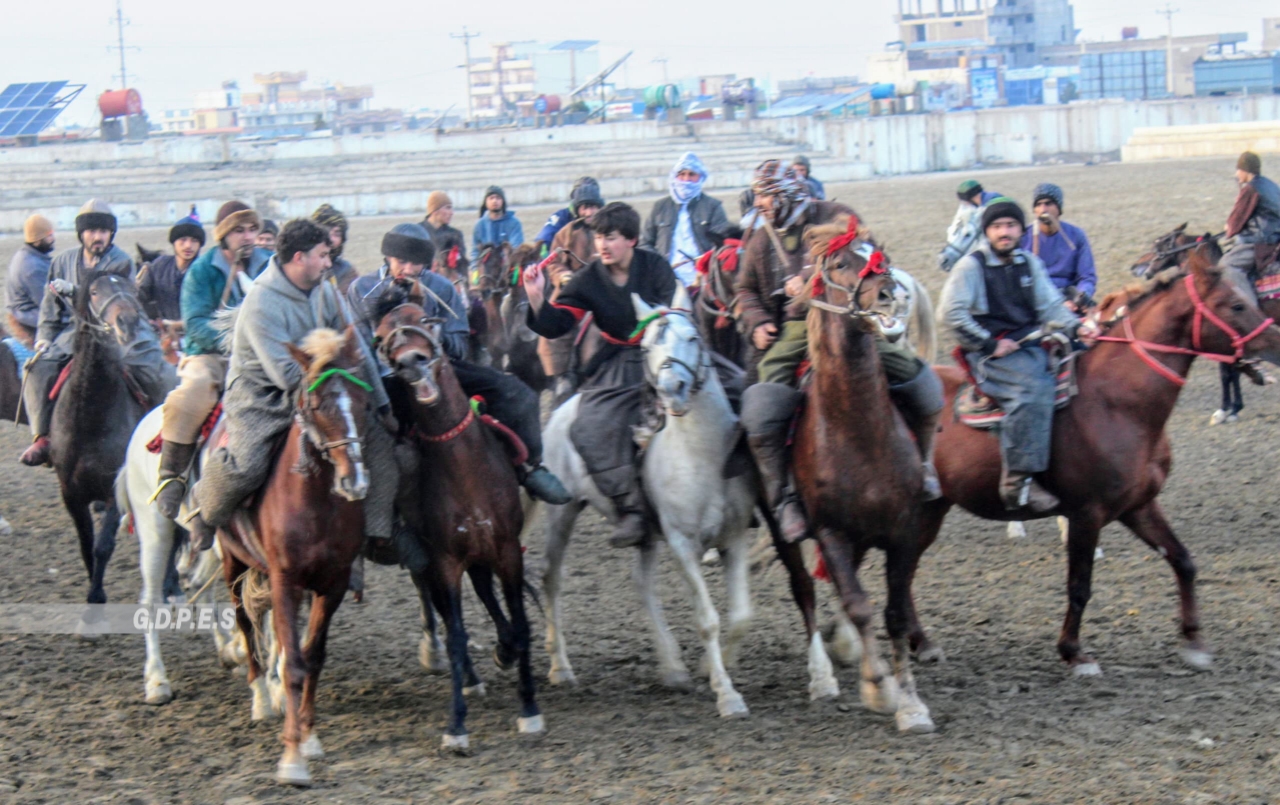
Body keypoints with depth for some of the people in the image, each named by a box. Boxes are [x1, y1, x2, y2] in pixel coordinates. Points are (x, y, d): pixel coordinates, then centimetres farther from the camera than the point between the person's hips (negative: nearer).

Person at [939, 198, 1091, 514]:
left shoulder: (1029, 263, 15)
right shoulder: (971, 266, -3)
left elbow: (1050, 306, 16)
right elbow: (950, 313, -10)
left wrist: (1076, 327, -4)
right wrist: (989, 345, -12)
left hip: (1031, 344, 7)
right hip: (989, 354, -7)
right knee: (1032, 388, -32)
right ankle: (1017, 481, -33)